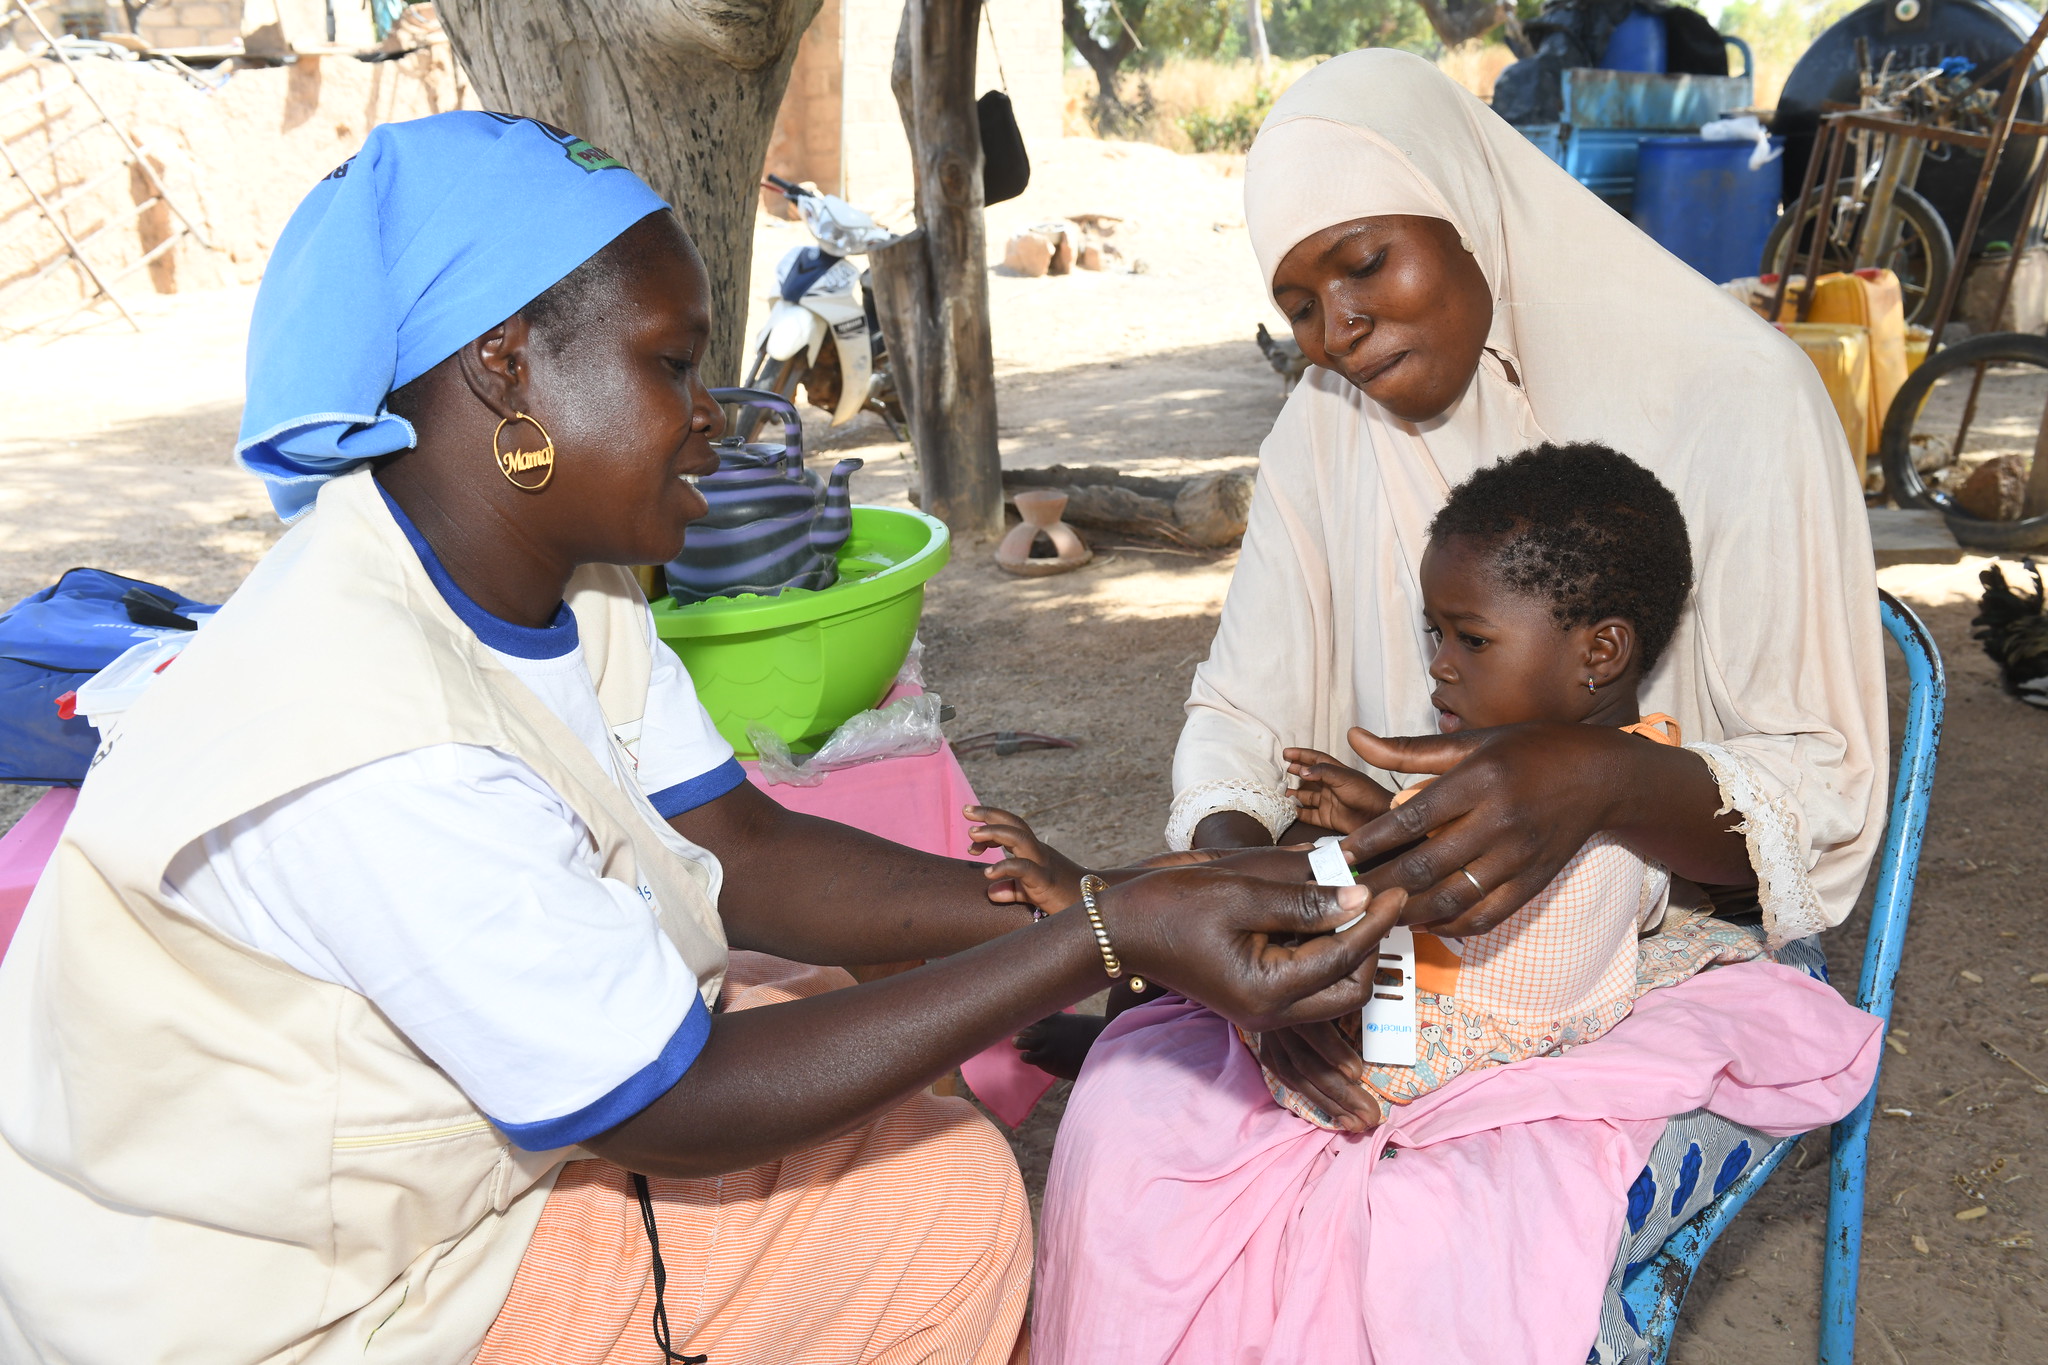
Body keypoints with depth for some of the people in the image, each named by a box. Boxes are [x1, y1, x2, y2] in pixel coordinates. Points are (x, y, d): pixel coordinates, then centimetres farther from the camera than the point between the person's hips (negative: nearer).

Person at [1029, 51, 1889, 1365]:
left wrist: (1605, 778, -36)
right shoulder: (1331, 426, 2)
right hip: (1406, 941, 4)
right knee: (1126, 1126, -20)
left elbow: (1830, 796, -14)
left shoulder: (1735, 400, -13)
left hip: (1678, 959, -3)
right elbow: (1243, 711, 0)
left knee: (1472, 1260, -31)